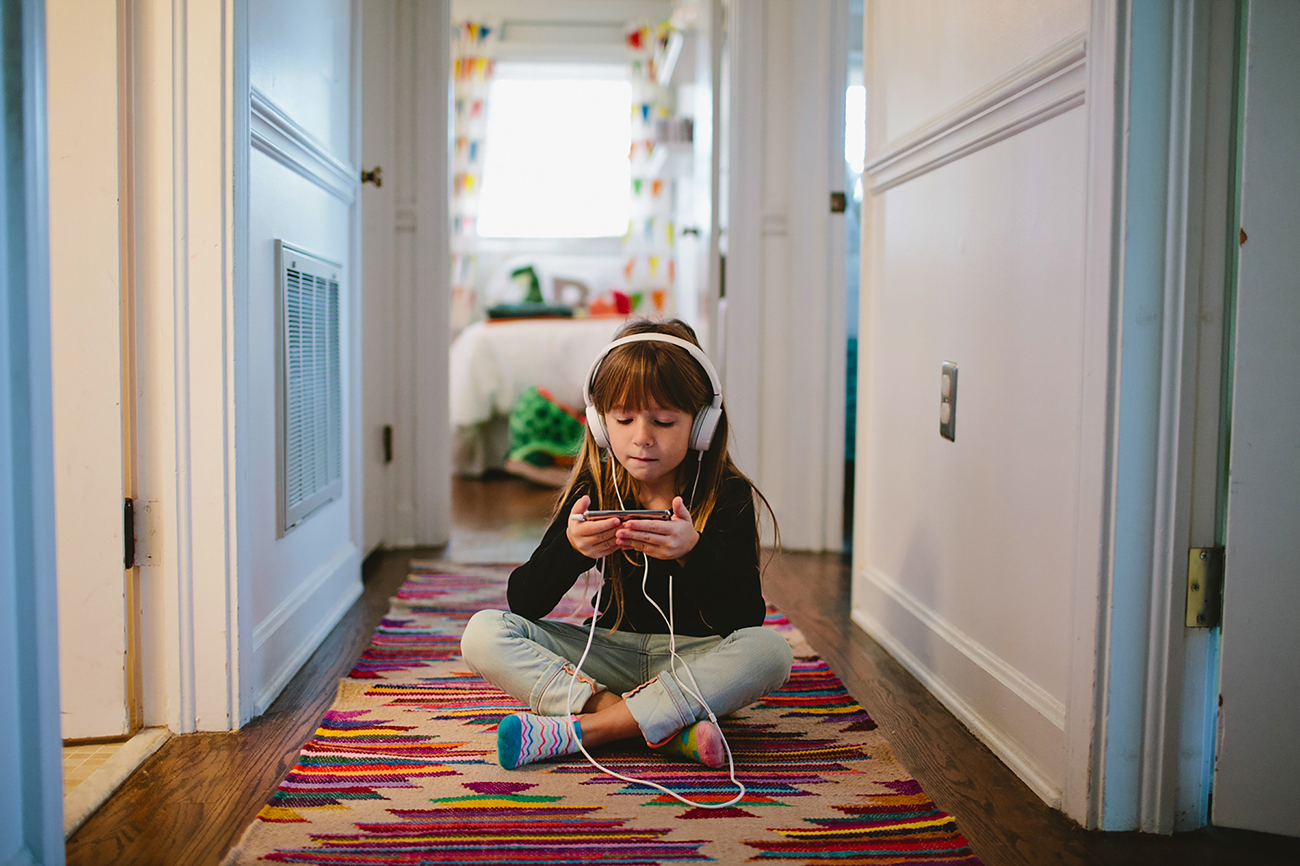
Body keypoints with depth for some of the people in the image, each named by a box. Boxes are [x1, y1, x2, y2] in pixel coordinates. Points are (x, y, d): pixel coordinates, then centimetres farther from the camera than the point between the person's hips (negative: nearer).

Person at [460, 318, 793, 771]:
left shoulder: (729, 495, -9)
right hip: (611, 654, 3)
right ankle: (665, 728, -27)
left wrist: (693, 552, -34)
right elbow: (523, 603, -8)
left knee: (770, 651, -33)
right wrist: (570, 550, -29)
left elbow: (746, 621, -18)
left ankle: (581, 729, -29)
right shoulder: (594, 490, -3)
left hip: (694, 659, -2)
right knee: (483, 634, -17)